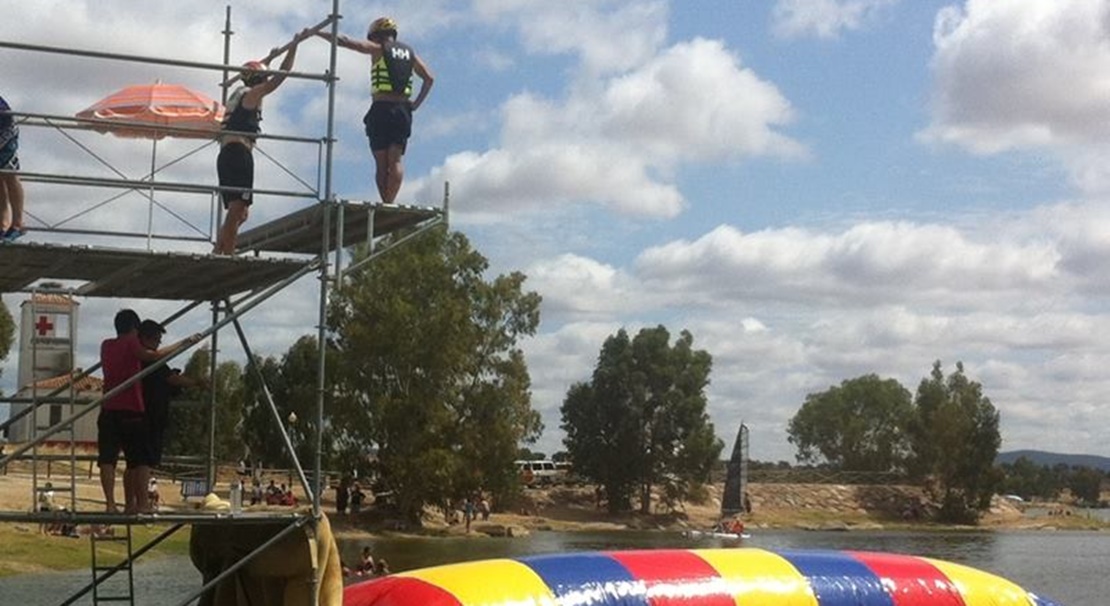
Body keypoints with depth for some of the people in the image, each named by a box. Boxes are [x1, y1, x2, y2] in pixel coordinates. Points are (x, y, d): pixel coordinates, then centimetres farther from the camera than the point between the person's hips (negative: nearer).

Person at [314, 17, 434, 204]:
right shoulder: (409, 52, 16)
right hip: (403, 110, 3)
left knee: (381, 163, 0)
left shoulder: (378, 48, 4)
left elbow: (345, 42, 0)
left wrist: (316, 33, 7)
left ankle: (386, 203, -10)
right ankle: (390, 202, -16)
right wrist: (416, 103, 14)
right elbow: (429, 78, 12)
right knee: (395, 160, -1)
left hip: (381, 109, -3)